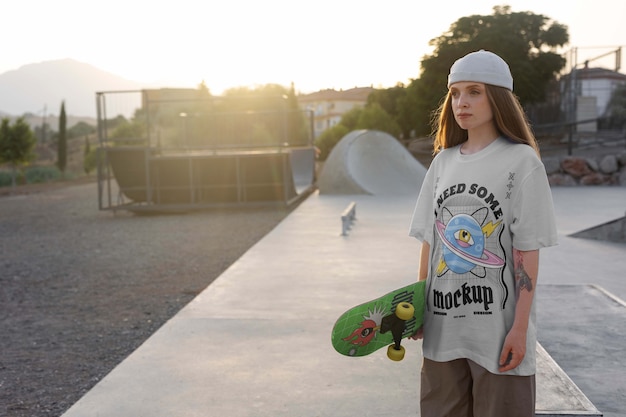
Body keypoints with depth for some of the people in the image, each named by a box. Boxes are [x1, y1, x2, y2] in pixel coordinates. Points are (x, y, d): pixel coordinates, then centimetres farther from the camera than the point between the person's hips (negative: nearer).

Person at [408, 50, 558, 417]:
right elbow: (429, 240, 11)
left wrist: (520, 328, -12)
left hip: (499, 329, -5)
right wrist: (418, 306, 8)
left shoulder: (522, 162, -7)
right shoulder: (443, 161, 9)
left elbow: (528, 252, -10)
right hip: (443, 326, 5)